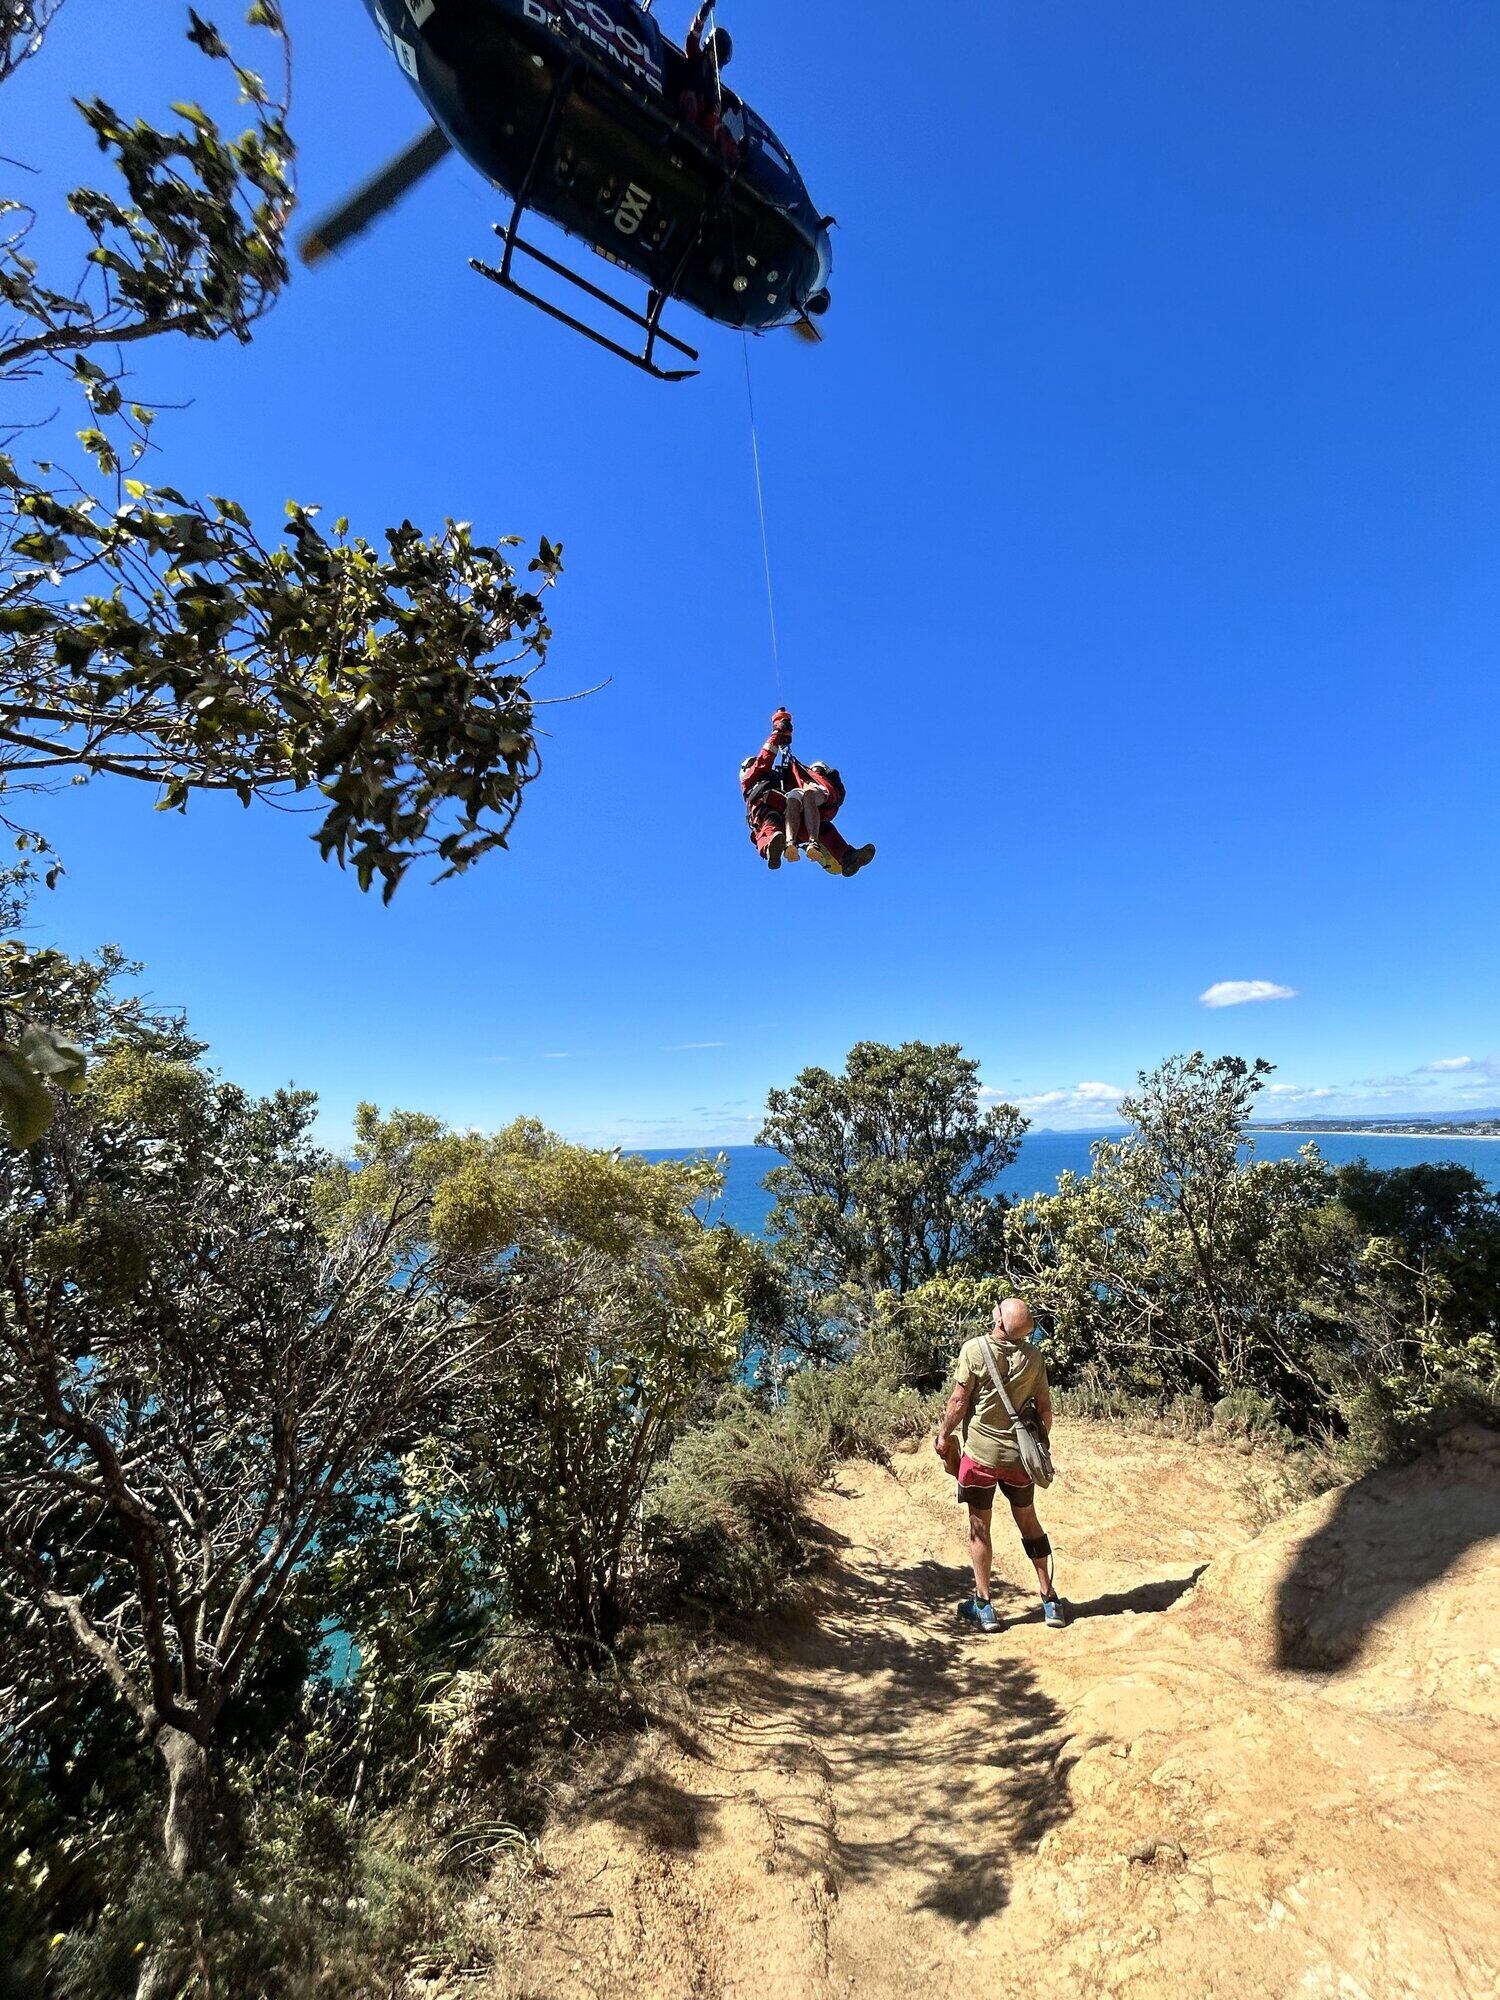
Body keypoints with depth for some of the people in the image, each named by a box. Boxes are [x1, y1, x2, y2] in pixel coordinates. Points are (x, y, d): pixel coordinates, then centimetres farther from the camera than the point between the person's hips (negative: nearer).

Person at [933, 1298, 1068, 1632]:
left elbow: (959, 1401, -15)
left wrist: (943, 1435, 0)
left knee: (979, 1526, 11)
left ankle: (983, 1607, 19)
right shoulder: (1033, 1356, -7)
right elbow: (1044, 1408, 0)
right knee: (1028, 1521, 22)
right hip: (1019, 1454, 4)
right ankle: (1050, 1601, 30)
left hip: (980, 1453, -3)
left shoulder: (974, 1349, -18)